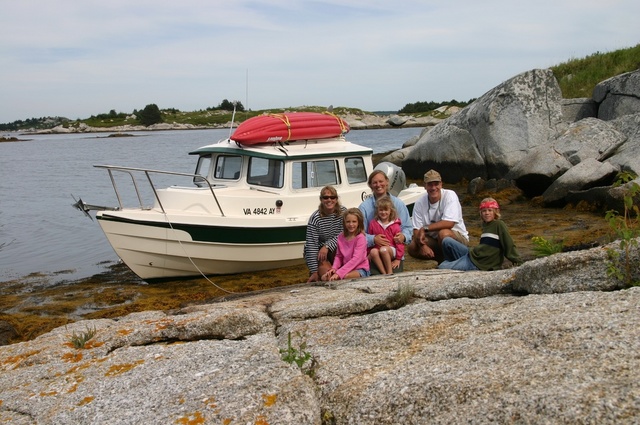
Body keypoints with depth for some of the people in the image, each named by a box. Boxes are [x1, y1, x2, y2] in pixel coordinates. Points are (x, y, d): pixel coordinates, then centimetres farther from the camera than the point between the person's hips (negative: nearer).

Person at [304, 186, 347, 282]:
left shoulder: (343, 212, -10)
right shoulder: (315, 218, -21)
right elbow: (311, 246, -22)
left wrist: (327, 246, -28)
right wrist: (314, 272, -24)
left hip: (333, 249, 3)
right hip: (316, 252, -3)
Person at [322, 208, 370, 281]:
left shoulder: (360, 237, -14)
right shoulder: (341, 237, 5)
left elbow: (356, 259, -22)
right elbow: (339, 256, 12)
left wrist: (339, 273, -28)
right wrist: (334, 268, -11)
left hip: (360, 269, -5)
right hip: (346, 268, 5)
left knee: (346, 276, -36)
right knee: (324, 277, -15)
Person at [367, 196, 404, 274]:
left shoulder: (395, 225, -2)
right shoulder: (373, 223, 6)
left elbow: (399, 242, -1)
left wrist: (398, 259, -3)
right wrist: (369, 253, 11)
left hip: (391, 250, -3)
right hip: (377, 250, 3)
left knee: (383, 249, -36)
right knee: (373, 251, -33)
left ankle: (390, 273, -26)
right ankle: (384, 273, -30)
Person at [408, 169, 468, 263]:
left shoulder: (450, 195, -17)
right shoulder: (420, 202, -6)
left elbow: (449, 223, -27)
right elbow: (417, 230, -8)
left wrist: (425, 229, -23)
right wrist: (423, 245, -28)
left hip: (458, 238, -4)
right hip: (434, 240, 4)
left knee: (443, 233, -36)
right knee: (412, 247, -19)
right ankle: (441, 259, 1)